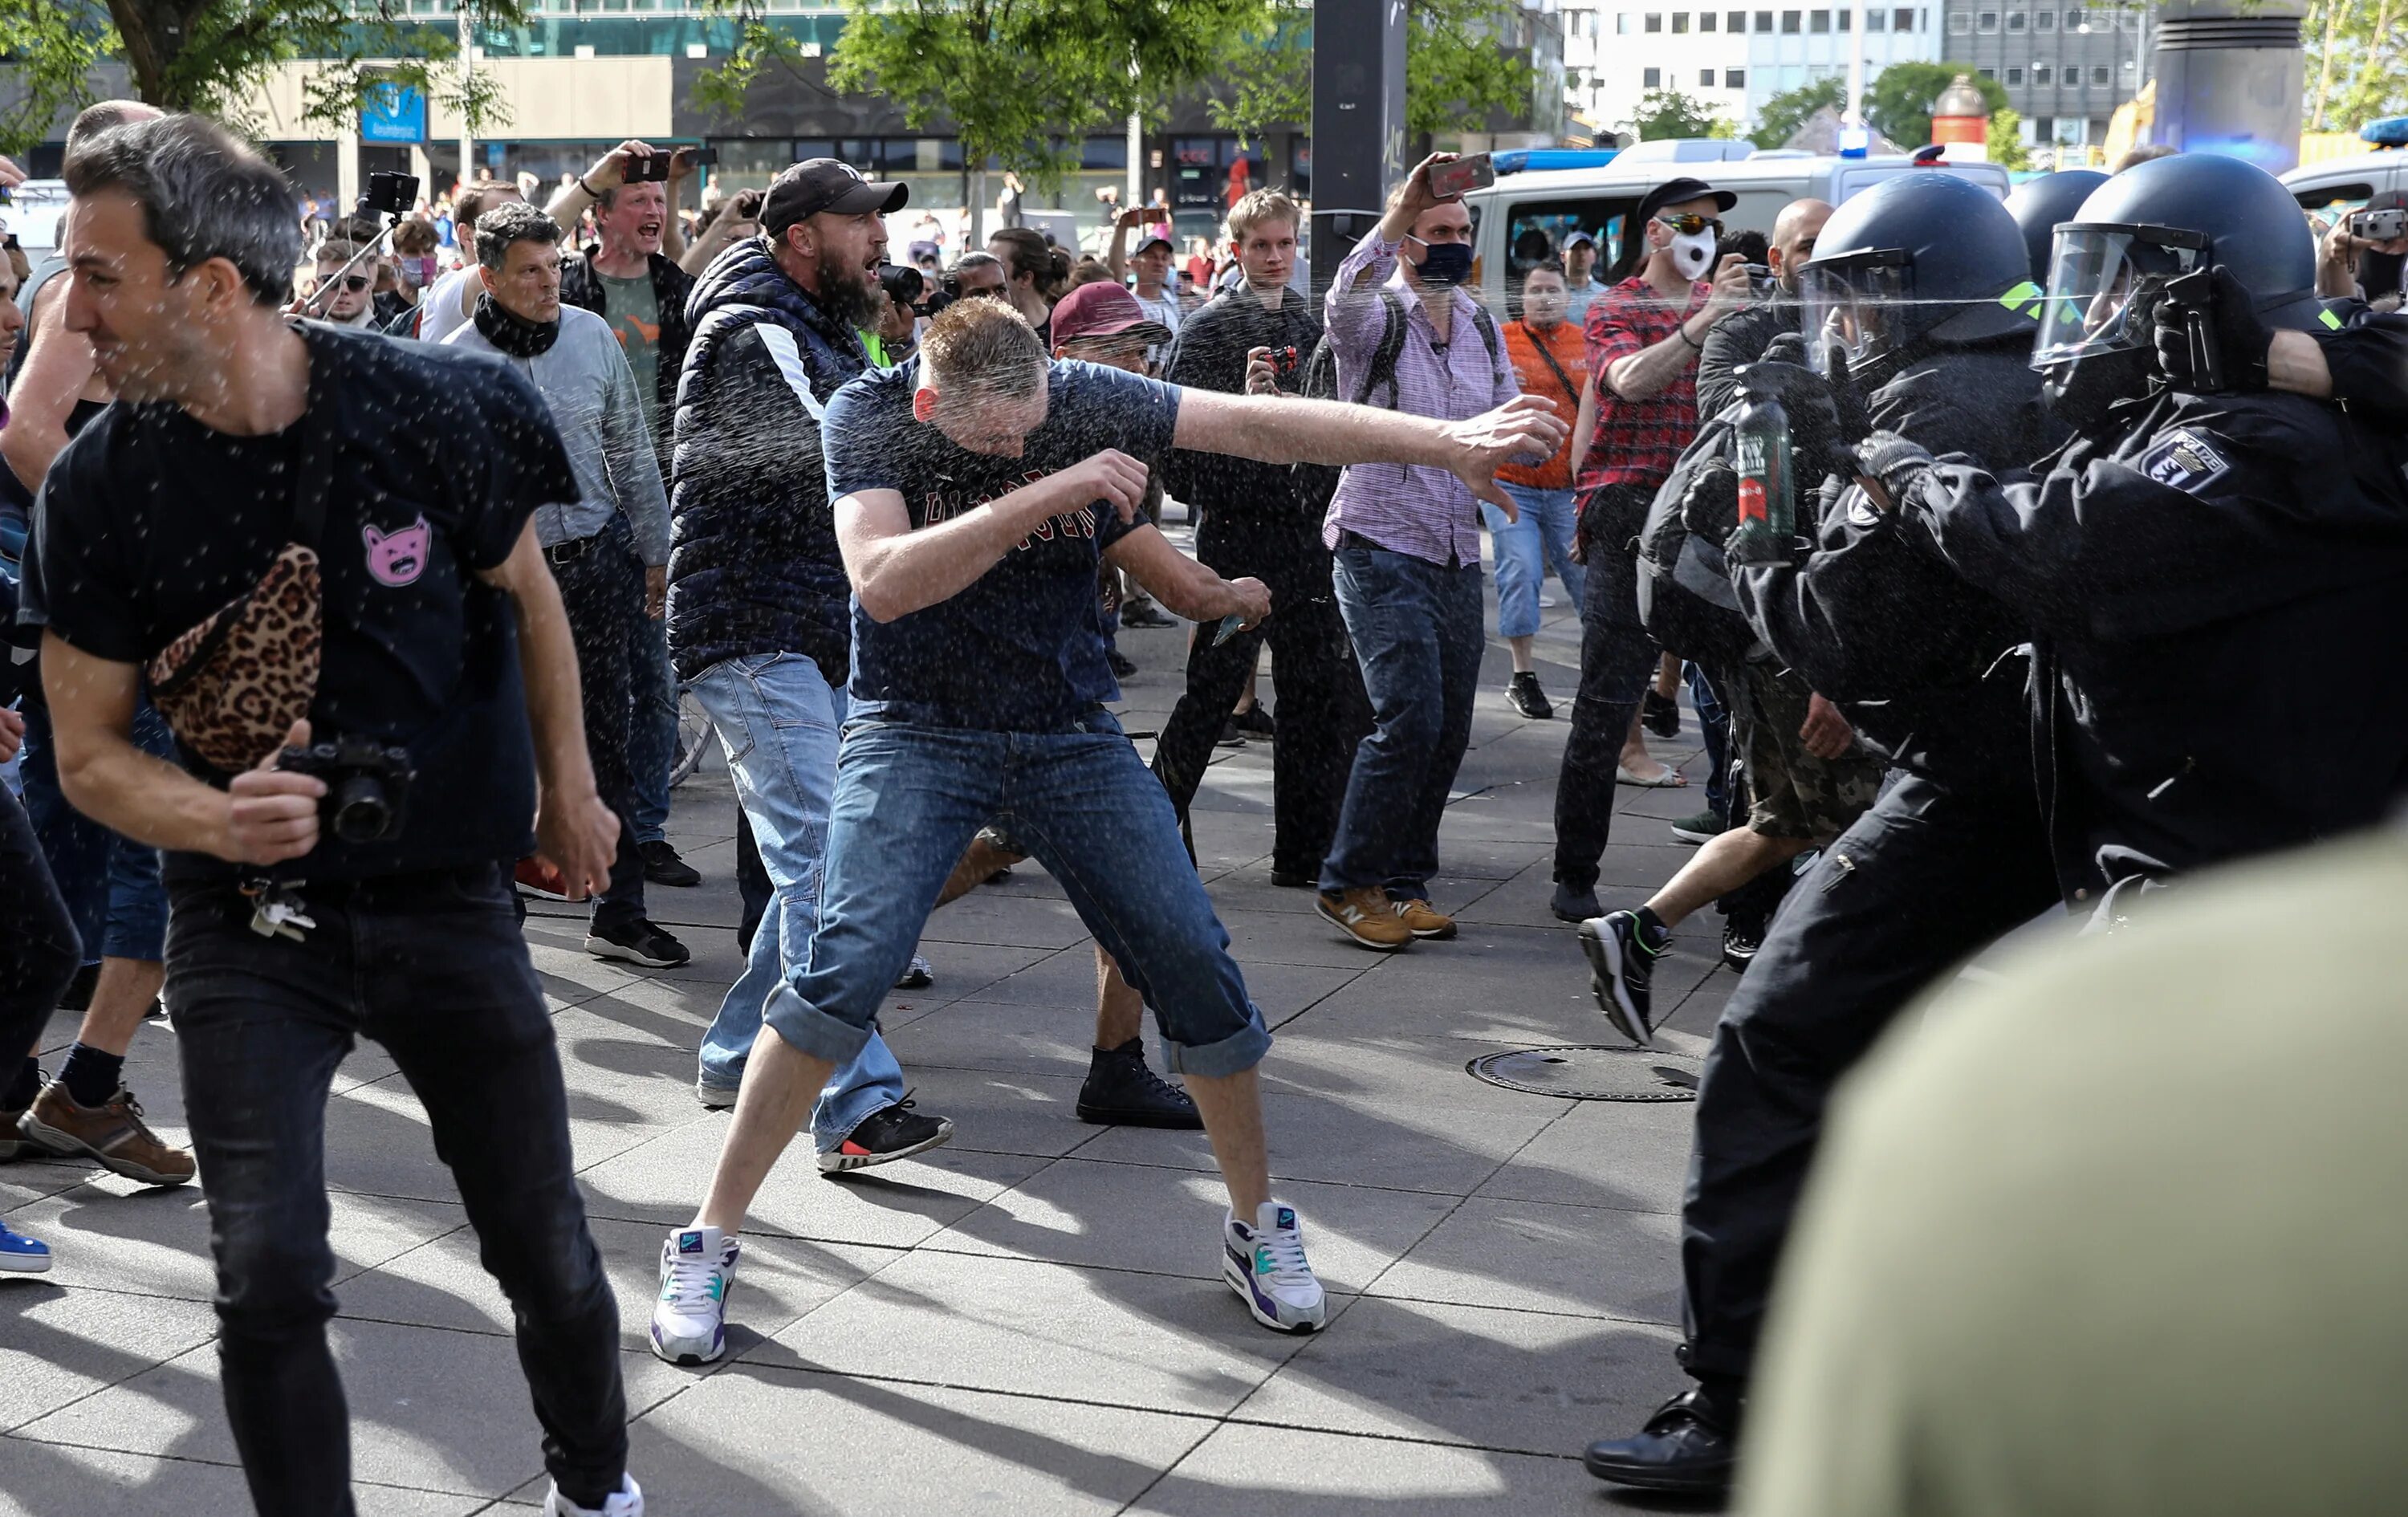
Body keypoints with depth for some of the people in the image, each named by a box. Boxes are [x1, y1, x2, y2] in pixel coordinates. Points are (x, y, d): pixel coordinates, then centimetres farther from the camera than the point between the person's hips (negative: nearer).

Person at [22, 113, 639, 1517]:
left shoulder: (428, 407, -13)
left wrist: (570, 788, 15)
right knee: (268, 1281, -12)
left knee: (548, 1253, 10)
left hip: (446, 894, 0)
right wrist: (220, 819, -25)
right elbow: (90, 754, -4)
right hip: (248, 918, 0)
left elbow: (526, 595, 6)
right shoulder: (102, 486, -11)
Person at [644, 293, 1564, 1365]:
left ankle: (1256, 1220, 19)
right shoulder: (869, 416, -14)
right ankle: (709, 1242, -7)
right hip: (917, 731, -2)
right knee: (846, 967, -20)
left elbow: (1259, 424, -12)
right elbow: (882, 583, -29)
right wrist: (1045, 493, -34)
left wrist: (1448, 442, -17)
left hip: (1071, 733, 3)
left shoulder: (1082, 400, -10)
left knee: (1196, 970, -3)